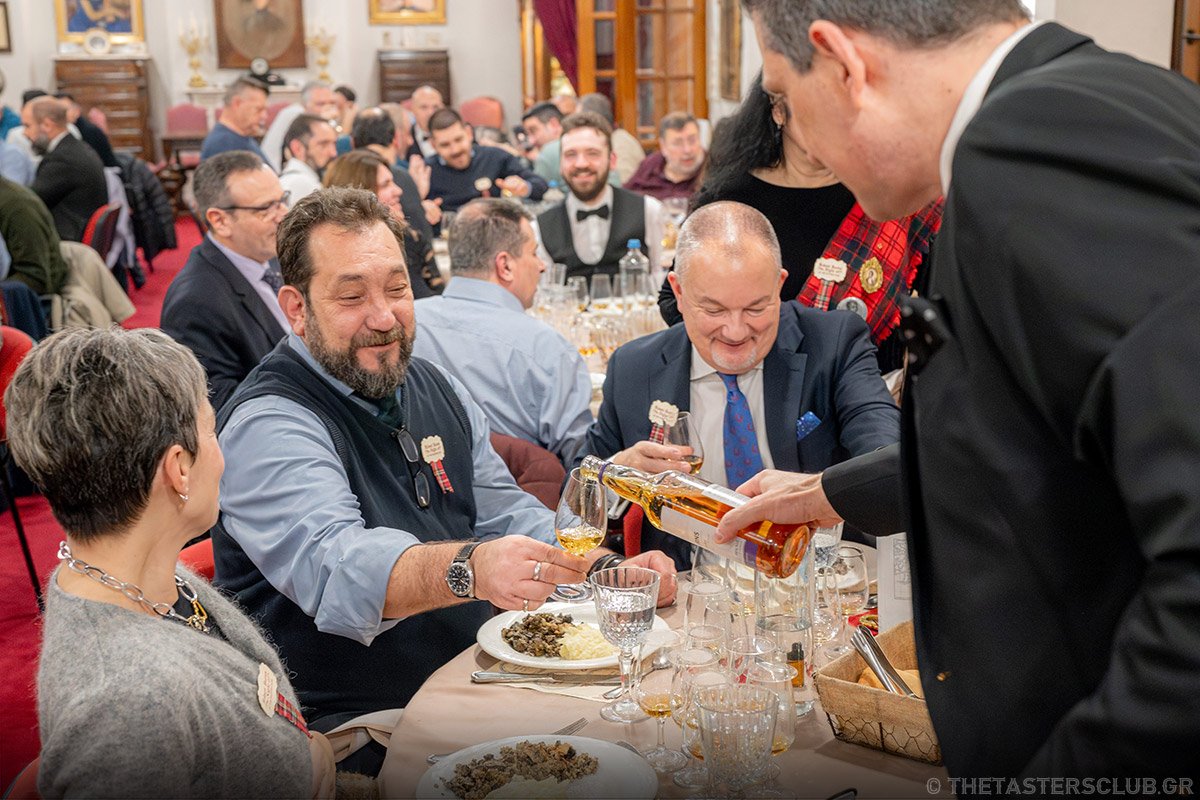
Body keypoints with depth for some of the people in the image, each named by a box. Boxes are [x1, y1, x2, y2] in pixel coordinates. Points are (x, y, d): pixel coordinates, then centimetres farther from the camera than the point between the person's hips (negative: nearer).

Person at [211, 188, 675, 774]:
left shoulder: (433, 388, 12)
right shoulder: (267, 425, -13)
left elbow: (508, 514, 18)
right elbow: (331, 564, -31)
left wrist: (612, 572, -1)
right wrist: (471, 569, -49)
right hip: (358, 724, -7)